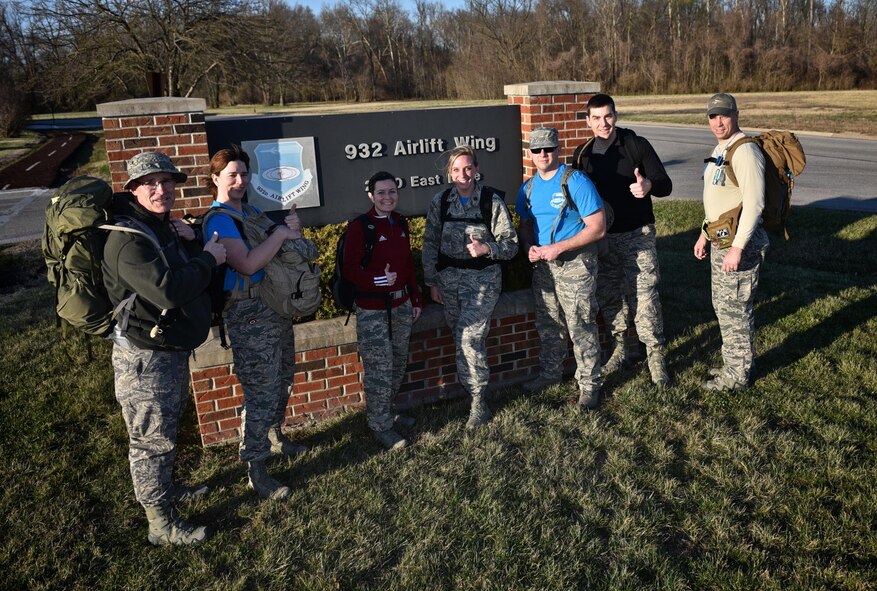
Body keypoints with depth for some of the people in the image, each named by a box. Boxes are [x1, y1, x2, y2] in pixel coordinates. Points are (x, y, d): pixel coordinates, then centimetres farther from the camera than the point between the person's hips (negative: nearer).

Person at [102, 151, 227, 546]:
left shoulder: (165, 227, 9)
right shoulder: (127, 239, -22)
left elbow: (196, 276, 9)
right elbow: (168, 290, -34)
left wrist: (192, 245, -10)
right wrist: (207, 259, -21)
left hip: (173, 349, 10)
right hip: (145, 358, -10)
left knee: (167, 429, 26)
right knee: (152, 440, 4)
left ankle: (165, 489, 46)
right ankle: (161, 524, 18)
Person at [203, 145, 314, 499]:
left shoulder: (251, 212, 13)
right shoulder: (219, 220, -13)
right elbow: (248, 264, -26)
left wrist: (292, 228, -3)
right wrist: (281, 232, -18)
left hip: (275, 307, 9)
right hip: (249, 313, -9)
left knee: (282, 381, 21)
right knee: (261, 393, -5)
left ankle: (274, 437, 42)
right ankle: (255, 473, 7)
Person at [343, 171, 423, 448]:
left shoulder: (400, 223, 8)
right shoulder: (360, 226, -13)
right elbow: (350, 269, -14)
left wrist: (416, 299, 15)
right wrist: (378, 280, -27)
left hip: (400, 304, 7)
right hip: (372, 309, -7)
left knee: (398, 363, 17)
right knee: (379, 369, -2)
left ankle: (387, 412, 36)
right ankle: (381, 426, 13)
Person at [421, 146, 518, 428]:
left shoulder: (493, 201, -7)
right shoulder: (440, 201, 3)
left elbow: (510, 244, -4)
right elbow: (430, 243, 8)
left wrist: (486, 248, -24)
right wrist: (431, 281, 5)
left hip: (482, 278, -4)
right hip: (448, 277, 4)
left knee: (470, 338, -13)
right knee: (460, 337, 10)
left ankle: (479, 403, 1)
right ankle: (472, 390, 26)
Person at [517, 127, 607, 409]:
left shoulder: (576, 181, -13)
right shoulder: (528, 188, 7)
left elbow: (598, 228, -16)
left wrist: (559, 248, -21)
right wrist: (529, 247, -4)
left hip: (575, 263, -6)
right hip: (542, 266, 6)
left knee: (581, 327, -1)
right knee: (547, 325, 17)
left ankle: (590, 383, 14)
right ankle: (550, 373, 35)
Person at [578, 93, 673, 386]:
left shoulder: (637, 145, -6)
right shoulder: (585, 155, 6)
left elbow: (665, 185, -7)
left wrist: (649, 186, -31)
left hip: (637, 234, -4)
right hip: (602, 237, 4)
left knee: (643, 296, -5)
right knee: (608, 297, 11)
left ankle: (655, 354, 8)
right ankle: (619, 349, 28)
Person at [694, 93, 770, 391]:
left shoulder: (744, 151, -17)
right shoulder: (720, 149, 14)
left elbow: (754, 204, -23)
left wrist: (737, 248, -24)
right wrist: (705, 235, 23)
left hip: (738, 243, -10)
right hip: (720, 241, 10)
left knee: (735, 310, 0)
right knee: (723, 305, 18)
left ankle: (736, 376, 14)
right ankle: (733, 364, 34)